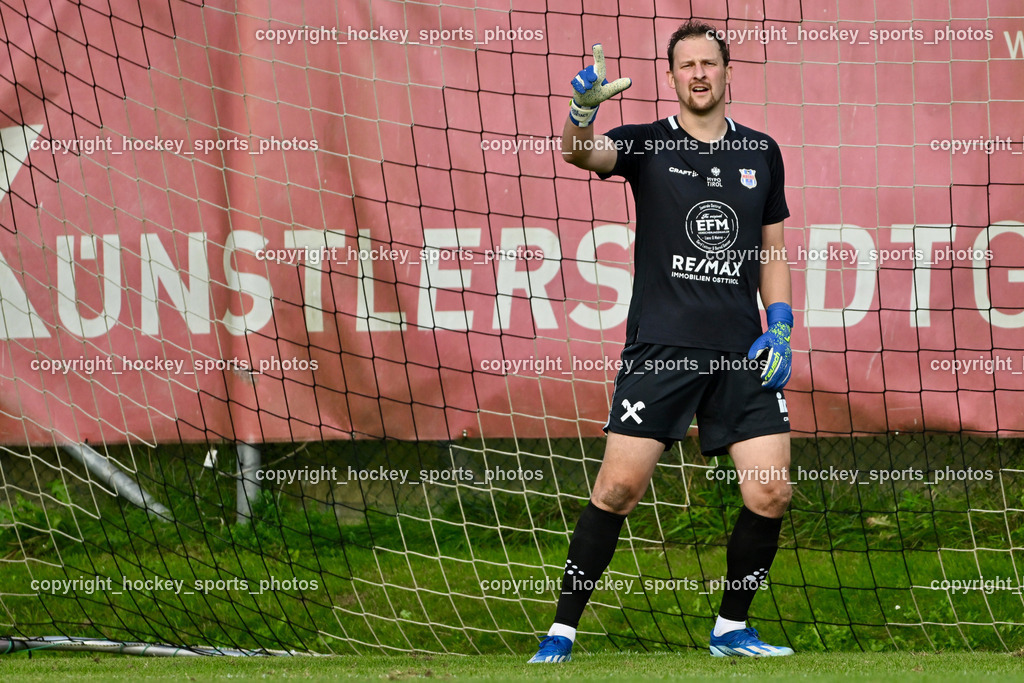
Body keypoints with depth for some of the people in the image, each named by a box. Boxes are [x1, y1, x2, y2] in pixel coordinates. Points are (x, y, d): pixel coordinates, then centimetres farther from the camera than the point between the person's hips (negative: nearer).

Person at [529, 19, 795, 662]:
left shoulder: (761, 152, 12)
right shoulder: (648, 144, 3)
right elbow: (582, 153, -17)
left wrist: (780, 328, 6)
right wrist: (583, 109, -39)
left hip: (741, 354, 3)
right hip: (660, 345, -3)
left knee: (772, 494, -4)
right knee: (619, 487, -10)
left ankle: (731, 629, 14)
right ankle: (562, 632, 0)